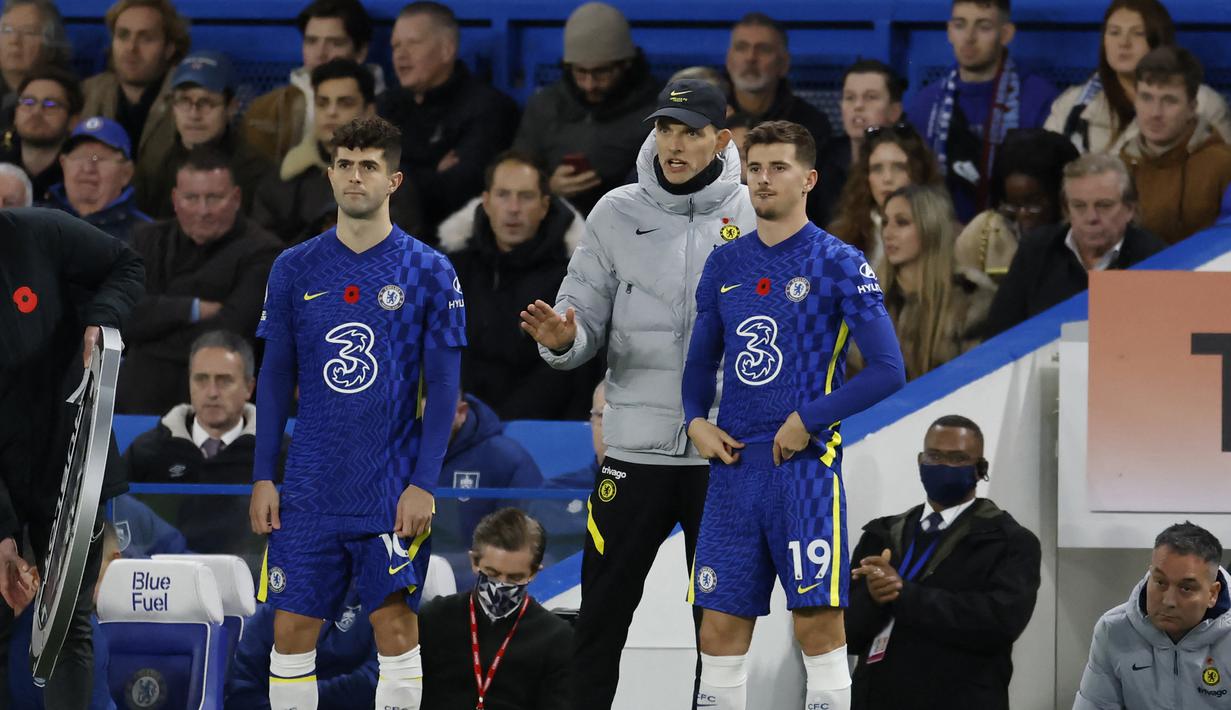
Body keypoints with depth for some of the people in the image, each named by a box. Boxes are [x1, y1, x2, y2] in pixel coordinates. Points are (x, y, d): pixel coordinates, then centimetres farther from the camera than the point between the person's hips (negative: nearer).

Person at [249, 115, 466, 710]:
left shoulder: (428, 273, -1)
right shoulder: (295, 269, 6)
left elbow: (443, 387, -1)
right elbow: (275, 379, 9)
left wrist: (424, 483, -9)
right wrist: (263, 477, 3)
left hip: (393, 495, -2)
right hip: (309, 493, 2)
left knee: (395, 627, -2)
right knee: (292, 631, 2)